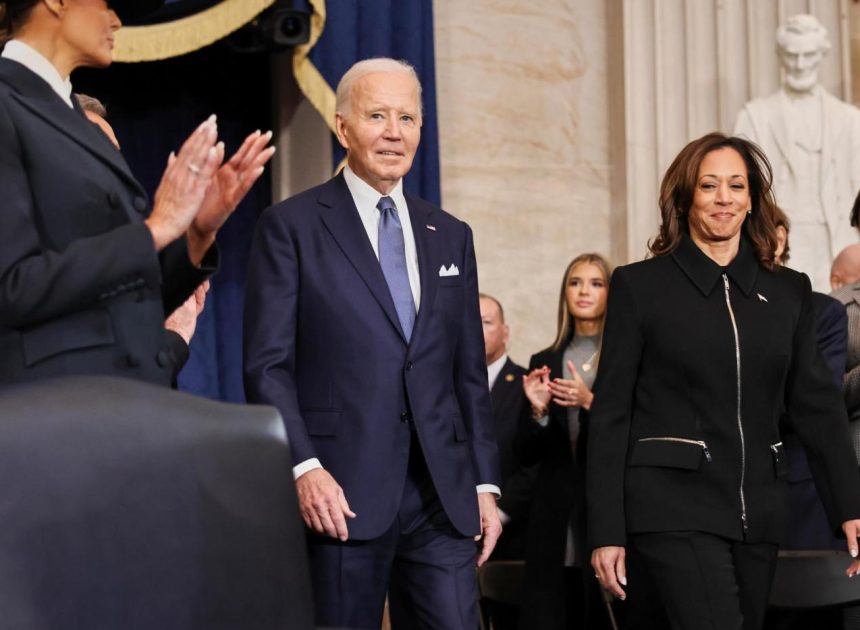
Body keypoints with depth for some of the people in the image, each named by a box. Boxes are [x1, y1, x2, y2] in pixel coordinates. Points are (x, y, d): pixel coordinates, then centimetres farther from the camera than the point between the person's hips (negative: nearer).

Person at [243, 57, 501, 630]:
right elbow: (267, 365, -5)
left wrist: (485, 483, 10)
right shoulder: (292, 226, 2)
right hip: (341, 492, -4)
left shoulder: (451, 237, 16)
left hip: (443, 494, 4)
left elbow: (470, 374, 17)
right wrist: (305, 467, -16)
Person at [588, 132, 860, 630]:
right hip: (672, 510, -4)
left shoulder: (789, 290, 11)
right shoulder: (639, 286, 1)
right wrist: (607, 531, -6)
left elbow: (816, 403, 10)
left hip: (758, 511, 4)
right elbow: (611, 414, 0)